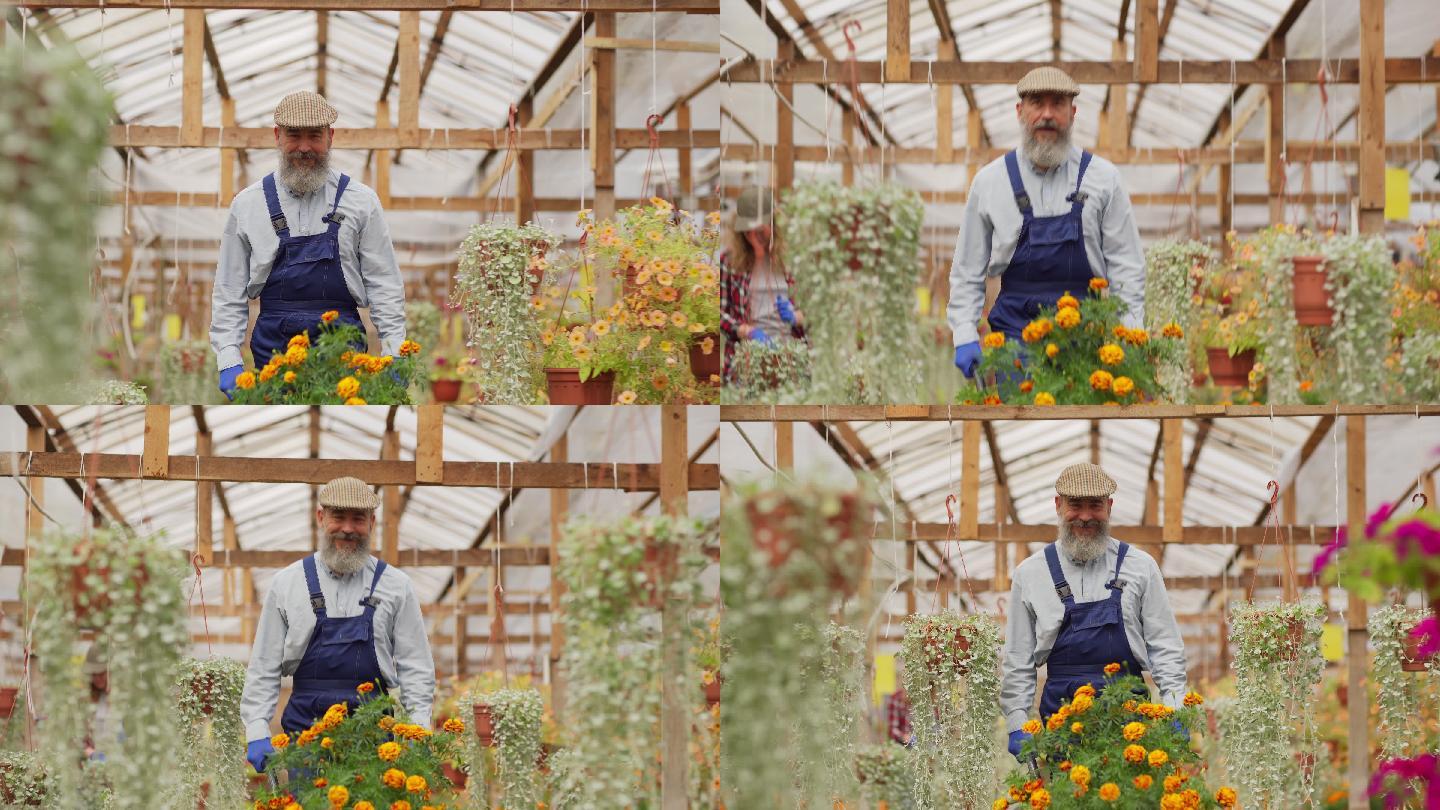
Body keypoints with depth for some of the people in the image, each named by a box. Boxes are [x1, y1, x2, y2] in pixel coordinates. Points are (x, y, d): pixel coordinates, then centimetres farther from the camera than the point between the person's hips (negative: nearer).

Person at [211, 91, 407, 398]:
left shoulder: (360, 201, 6)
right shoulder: (247, 205, 7)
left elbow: (383, 286, 5)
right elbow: (229, 293, 8)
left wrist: (394, 359, -4)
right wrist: (229, 362, -2)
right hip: (274, 346, 1)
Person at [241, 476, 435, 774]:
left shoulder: (395, 586, 9)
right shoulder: (287, 584, 9)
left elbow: (414, 668, 8)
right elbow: (264, 668, 9)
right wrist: (257, 733, 0)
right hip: (306, 722, 0)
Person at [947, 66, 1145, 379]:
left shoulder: (1103, 178, 6)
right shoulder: (989, 181, 8)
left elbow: (1126, 267, 5)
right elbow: (967, 270, 11)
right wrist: (965, 338, 2)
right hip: (1015, 328, 0)